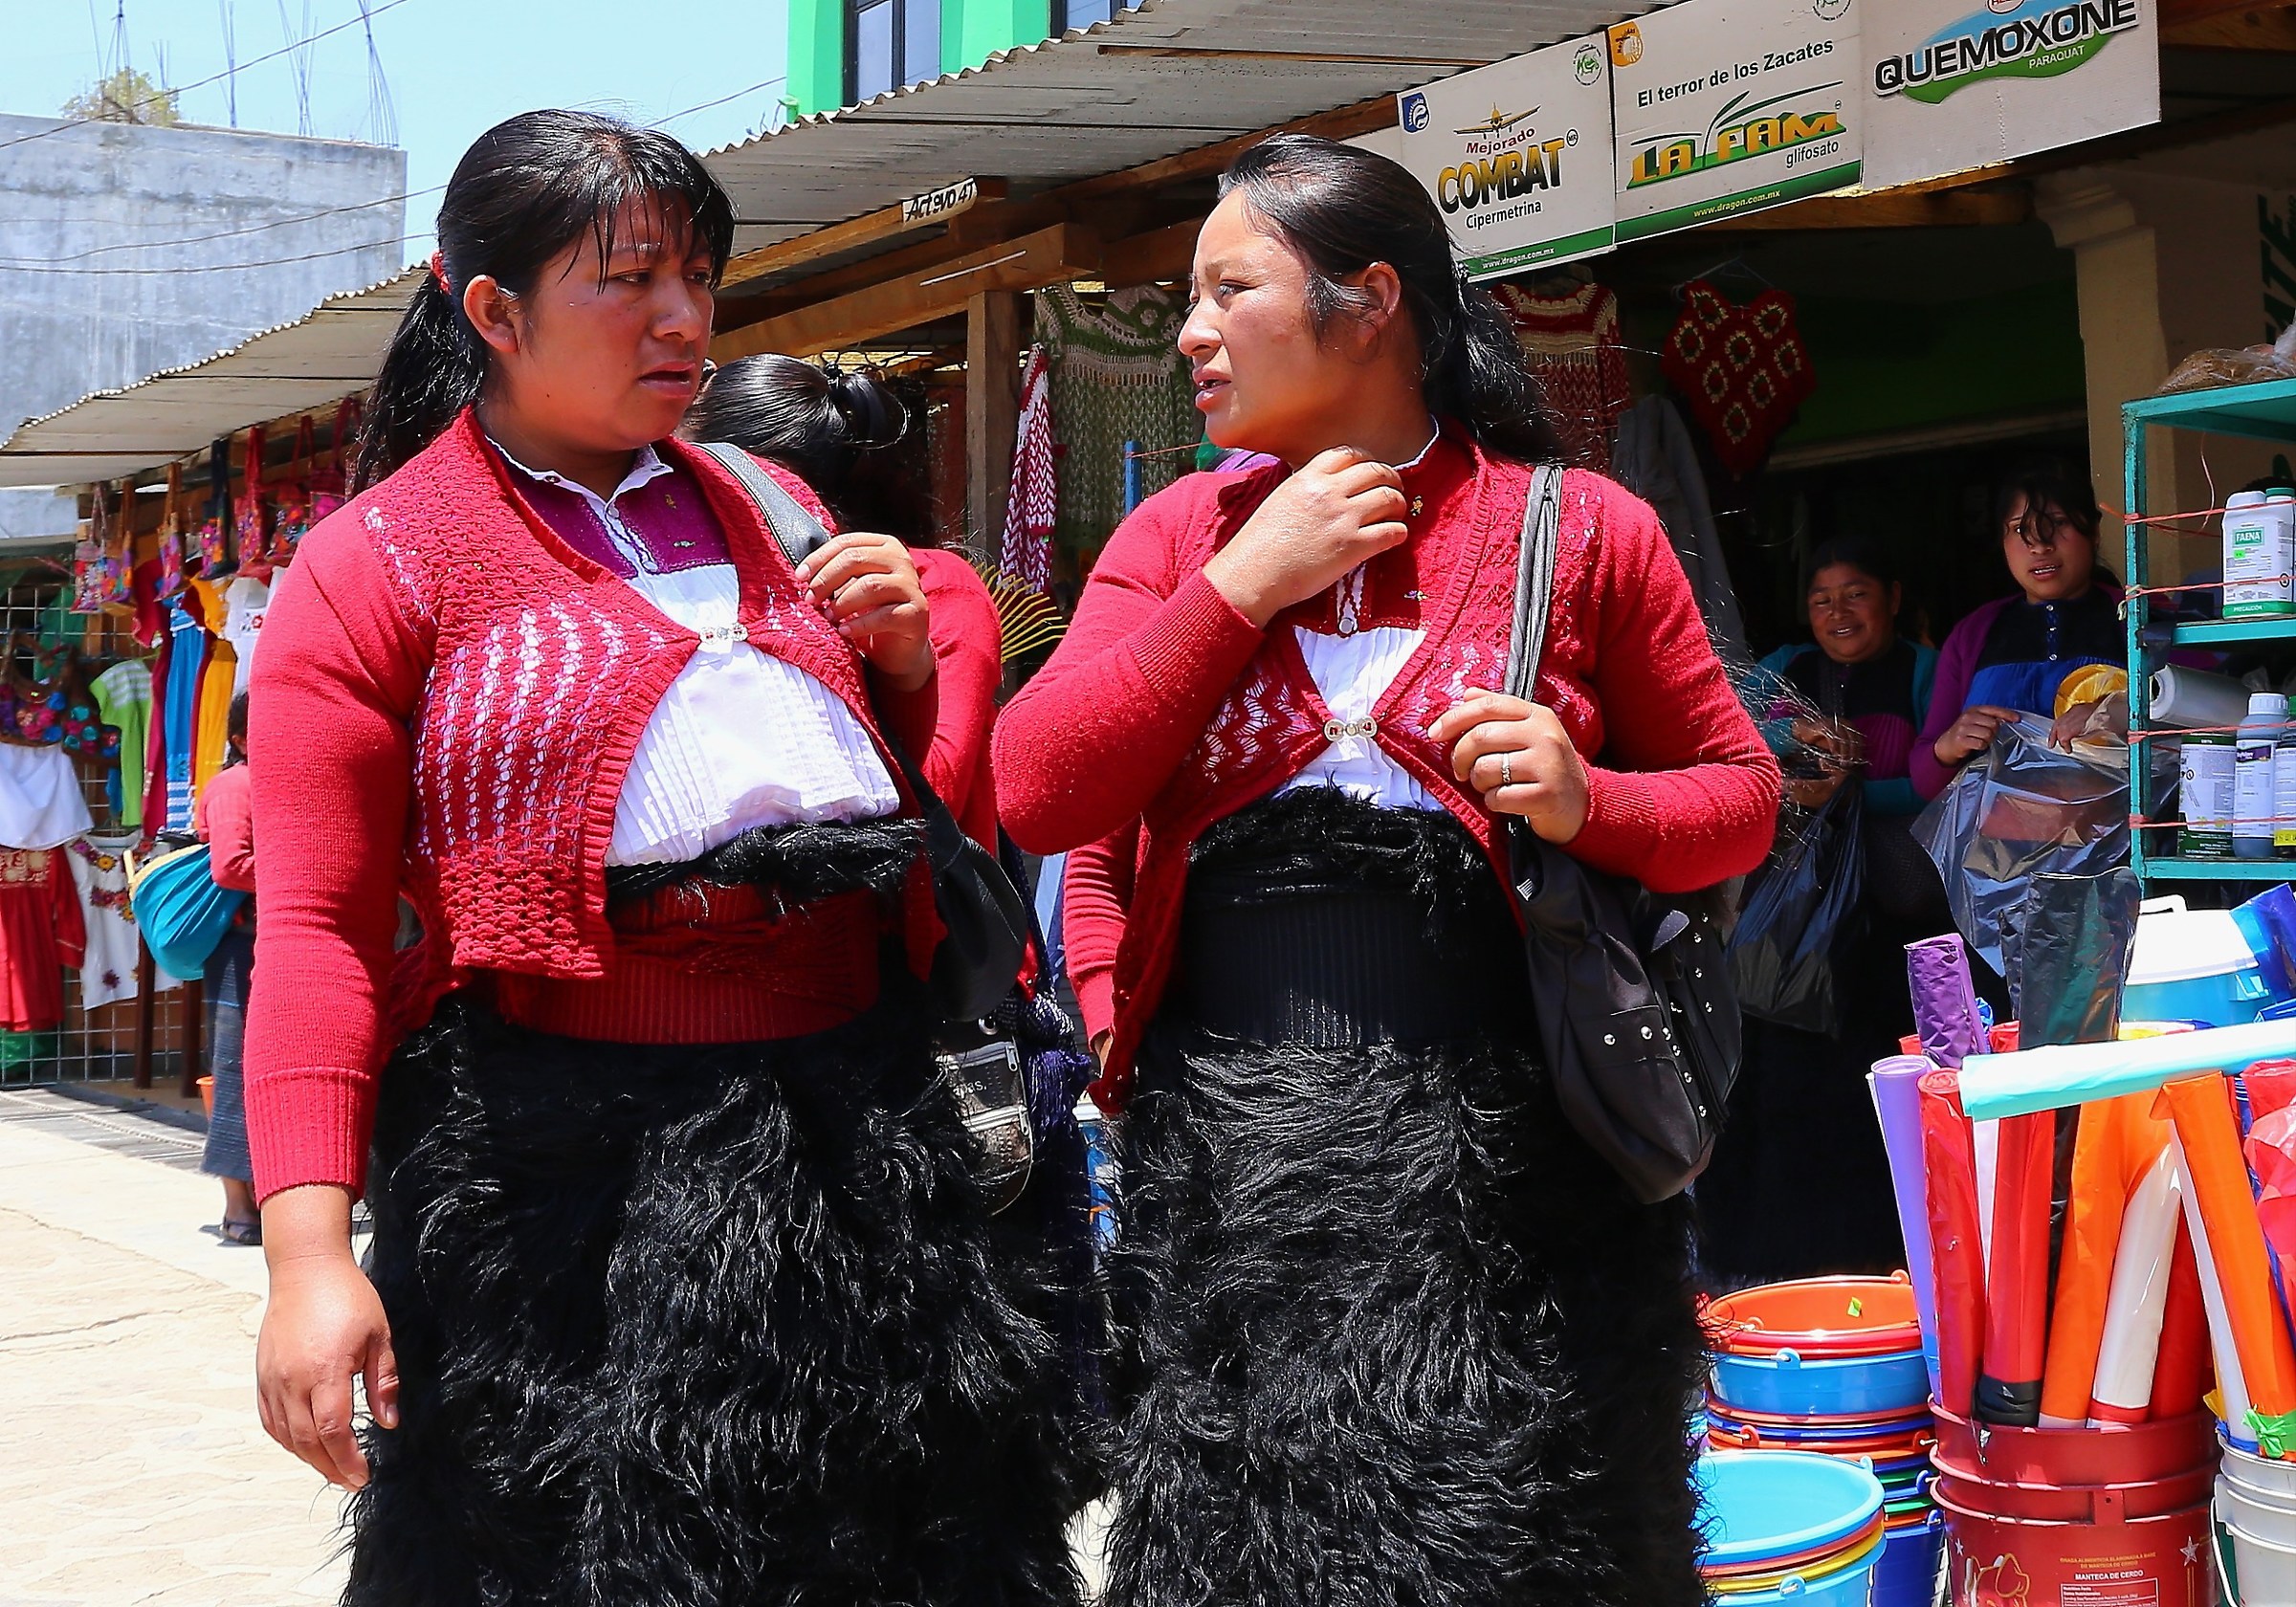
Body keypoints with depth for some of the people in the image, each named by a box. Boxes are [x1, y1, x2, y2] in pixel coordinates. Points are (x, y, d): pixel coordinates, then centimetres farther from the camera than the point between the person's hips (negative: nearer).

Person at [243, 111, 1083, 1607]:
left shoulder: (767, 504, 15)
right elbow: (320, 926, -8)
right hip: (566, 1147, -5)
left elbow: (935, 776, 26)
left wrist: (906, 655, 3)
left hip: (854, 1124, 5)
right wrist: (308, 1246, -17)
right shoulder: (377, 562, -1)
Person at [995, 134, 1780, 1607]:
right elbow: (1035, 797, -2)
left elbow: (1740, 794, 9)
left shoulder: (1582, 530, 2)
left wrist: (1587, 804, -12)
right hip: (1224, 1158, 3)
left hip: (1493, 1156, -2)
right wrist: (1246, 583, -7)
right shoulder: (1177, 535, 9)